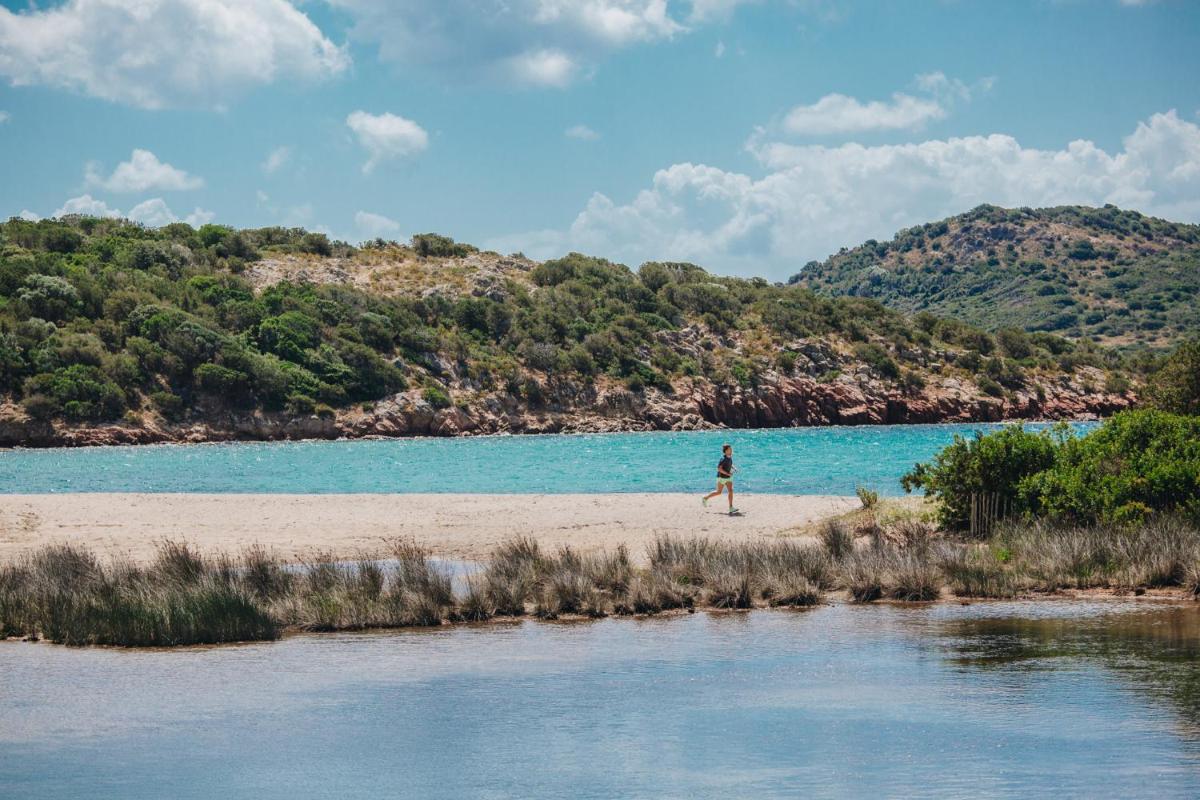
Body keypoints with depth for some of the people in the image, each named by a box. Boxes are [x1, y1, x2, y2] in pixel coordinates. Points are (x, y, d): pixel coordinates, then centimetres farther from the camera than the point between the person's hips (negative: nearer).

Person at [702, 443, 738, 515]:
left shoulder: (730, 457, 4)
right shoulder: (723, 459, -22)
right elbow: (719, 468, -27)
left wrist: (733, 468, 7)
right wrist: (728, 473, -28)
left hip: (728, 477, 8)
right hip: (722, 477, -8)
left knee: (731, 490, -5)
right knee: (719, 492, 3)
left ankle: (731, 508, -6)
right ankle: (705, 498, 23)